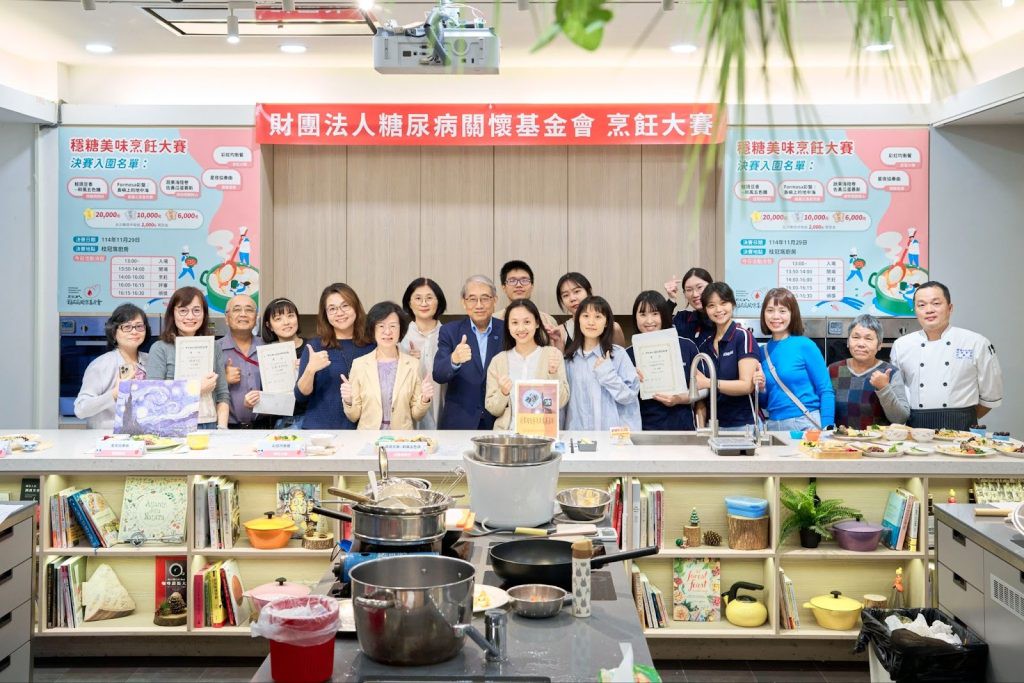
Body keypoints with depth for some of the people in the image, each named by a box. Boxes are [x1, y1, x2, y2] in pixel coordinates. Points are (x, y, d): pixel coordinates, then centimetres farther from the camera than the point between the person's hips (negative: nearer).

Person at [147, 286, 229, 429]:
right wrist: (197, 390, -10)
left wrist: (222, 428, -2)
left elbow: (222, 395, 12)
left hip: (210, 426, 3)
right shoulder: (160, 349, 3)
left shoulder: (214, 349, 13)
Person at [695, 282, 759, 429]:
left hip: (743, 424, -5)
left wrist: (708, 383, -23)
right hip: (714, 424, 5)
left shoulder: (743, 336, -7)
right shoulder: (705, 344, 10)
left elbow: (747, 385, -16)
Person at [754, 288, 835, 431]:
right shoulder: (763, 351, 7)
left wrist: (826, 430, -15)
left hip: (807, 424, -4)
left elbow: (826, 391, -7)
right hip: (773, 425, 4)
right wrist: (761, 389, -5)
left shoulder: (805, 345, -6)